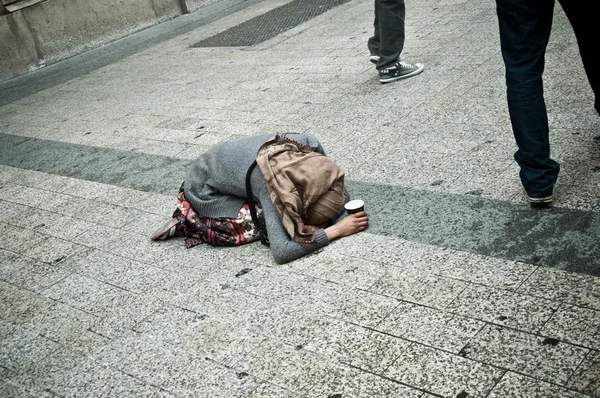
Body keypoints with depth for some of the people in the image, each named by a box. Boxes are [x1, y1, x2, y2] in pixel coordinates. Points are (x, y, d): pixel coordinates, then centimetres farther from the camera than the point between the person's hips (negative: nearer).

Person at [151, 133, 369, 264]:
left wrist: (341, 216, -27)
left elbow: (338, 191, -8)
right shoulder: (272, 184, -41)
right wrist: (337, 230, -40)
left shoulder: (310, 145, -25)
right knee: (259, 225, -20)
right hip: (204, 189, -7)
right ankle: (188, 222, -3)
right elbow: (281, 252, -45)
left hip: (229, 162, 7)